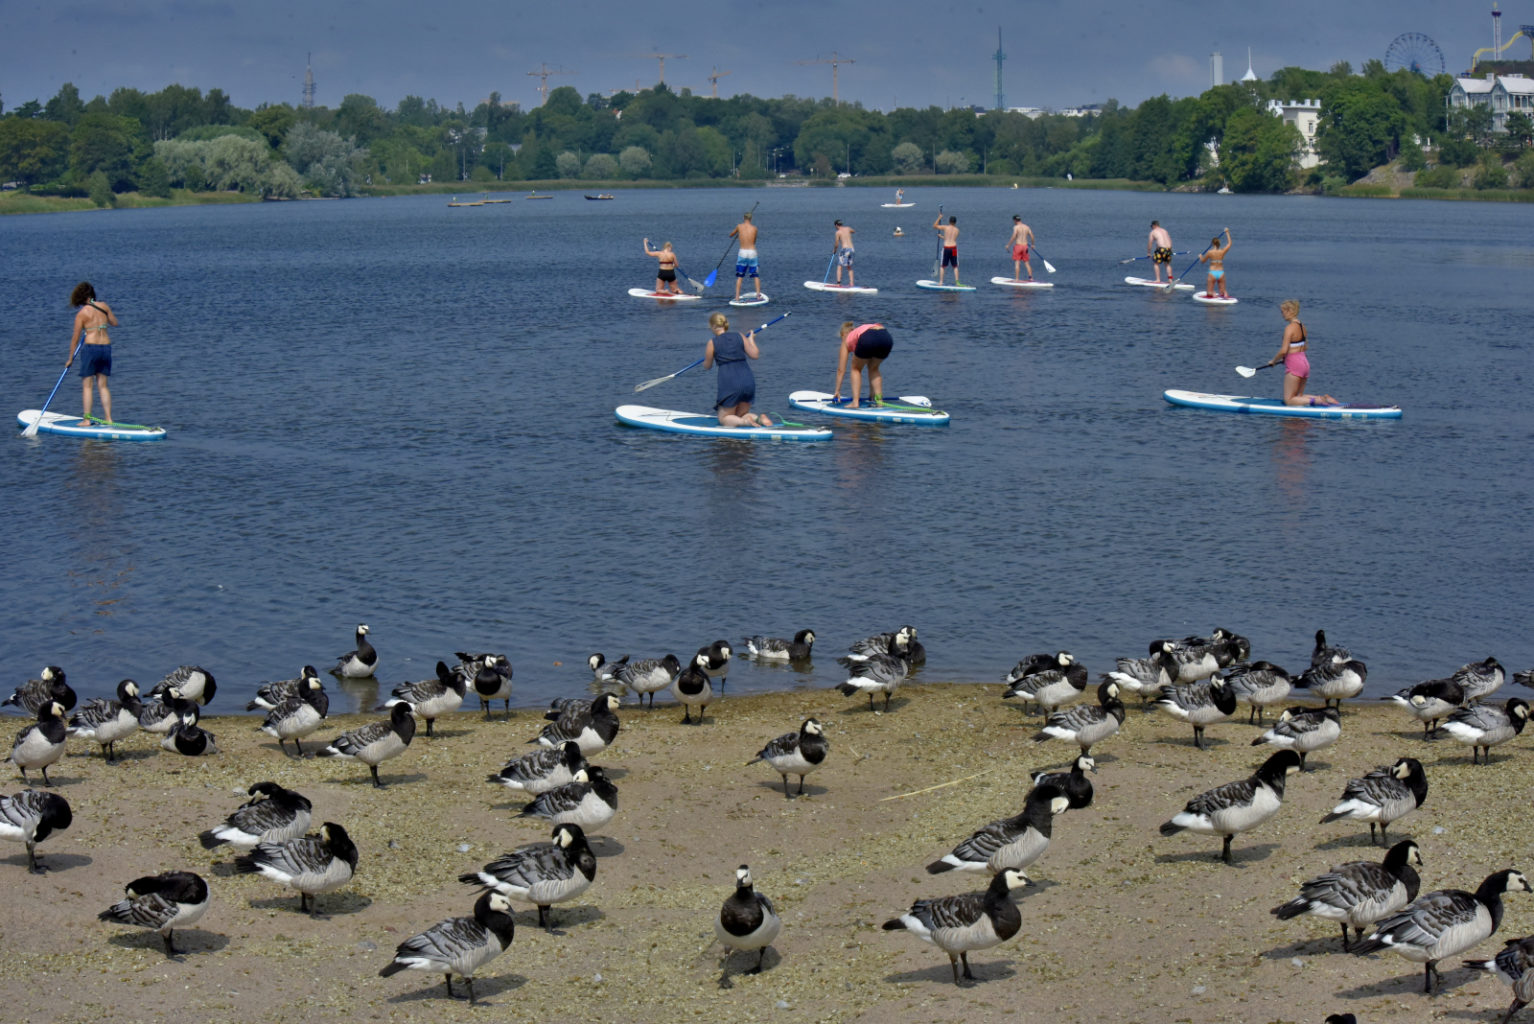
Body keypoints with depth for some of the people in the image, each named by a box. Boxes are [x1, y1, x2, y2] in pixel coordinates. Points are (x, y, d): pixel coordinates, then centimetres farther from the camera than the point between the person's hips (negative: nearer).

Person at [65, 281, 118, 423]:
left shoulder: (82, 314, -7)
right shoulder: (103, 306, 4)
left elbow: (75, 338, -3)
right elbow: (115, 323, 17)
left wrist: (70, 359, 5)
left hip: (91, 347, -5)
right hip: (106, 347, 5)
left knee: (86, 385, 3)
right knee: (103, 385, 11)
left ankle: (87, 418, -1)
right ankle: (108, 418, 7)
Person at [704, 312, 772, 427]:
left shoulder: (712, 342, 0)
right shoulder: (740, 336, 8)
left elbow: (707, 366, 11)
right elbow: (755, 355, 5)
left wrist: (707, 356, 33)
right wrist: (751, 340, 23)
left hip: (729, 383, -4)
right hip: (748, 381, 4)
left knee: (724, 419, 12)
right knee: (741, 415, 22)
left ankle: (746, 422, -20)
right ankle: (759, 418, -11)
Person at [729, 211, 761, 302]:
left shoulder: (739, 226, 0)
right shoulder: (754, 228, 2)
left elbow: (730, 235, 17)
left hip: (742, 253, 0)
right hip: (752, 252, 0)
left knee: (739, 277, 6)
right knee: (755, 275, 12)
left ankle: (737, 297, 0)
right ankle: (758, 294, 0)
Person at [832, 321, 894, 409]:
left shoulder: (847, 340, 31)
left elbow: (841, 369, 29)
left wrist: (837, 391, 37)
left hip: (867, 339, -4)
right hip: (887, 338, 4)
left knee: (856, 369, 22)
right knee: (874, 368, 30)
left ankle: (855, 402, 11)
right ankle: (879, 400, 20)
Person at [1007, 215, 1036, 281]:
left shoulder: (1016, 227, -7)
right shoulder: (1027, 227, 9)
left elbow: (1013, 237, -18)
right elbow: (1032, 236, 8)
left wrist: (1008, 245, -10)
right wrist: (1032, 244, 23)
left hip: (1018, 245, -5)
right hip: (1025, 246, 5)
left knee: (1017, 263, -5)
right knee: (1026, 263, 12)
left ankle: (1017, 278, -9)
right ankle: (1031, 278, 10)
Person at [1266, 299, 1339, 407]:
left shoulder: (1290, 327, -17)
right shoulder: (1302, 326, 9)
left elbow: (1284, 350, -21)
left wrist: (1273, 361, -4)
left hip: (1294, 365, -8)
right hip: (1305, 362, 8)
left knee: (1289, 400, 0)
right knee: (1299, 396, 19)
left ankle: (1316, 401, -20)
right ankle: (1324, 398, 1)